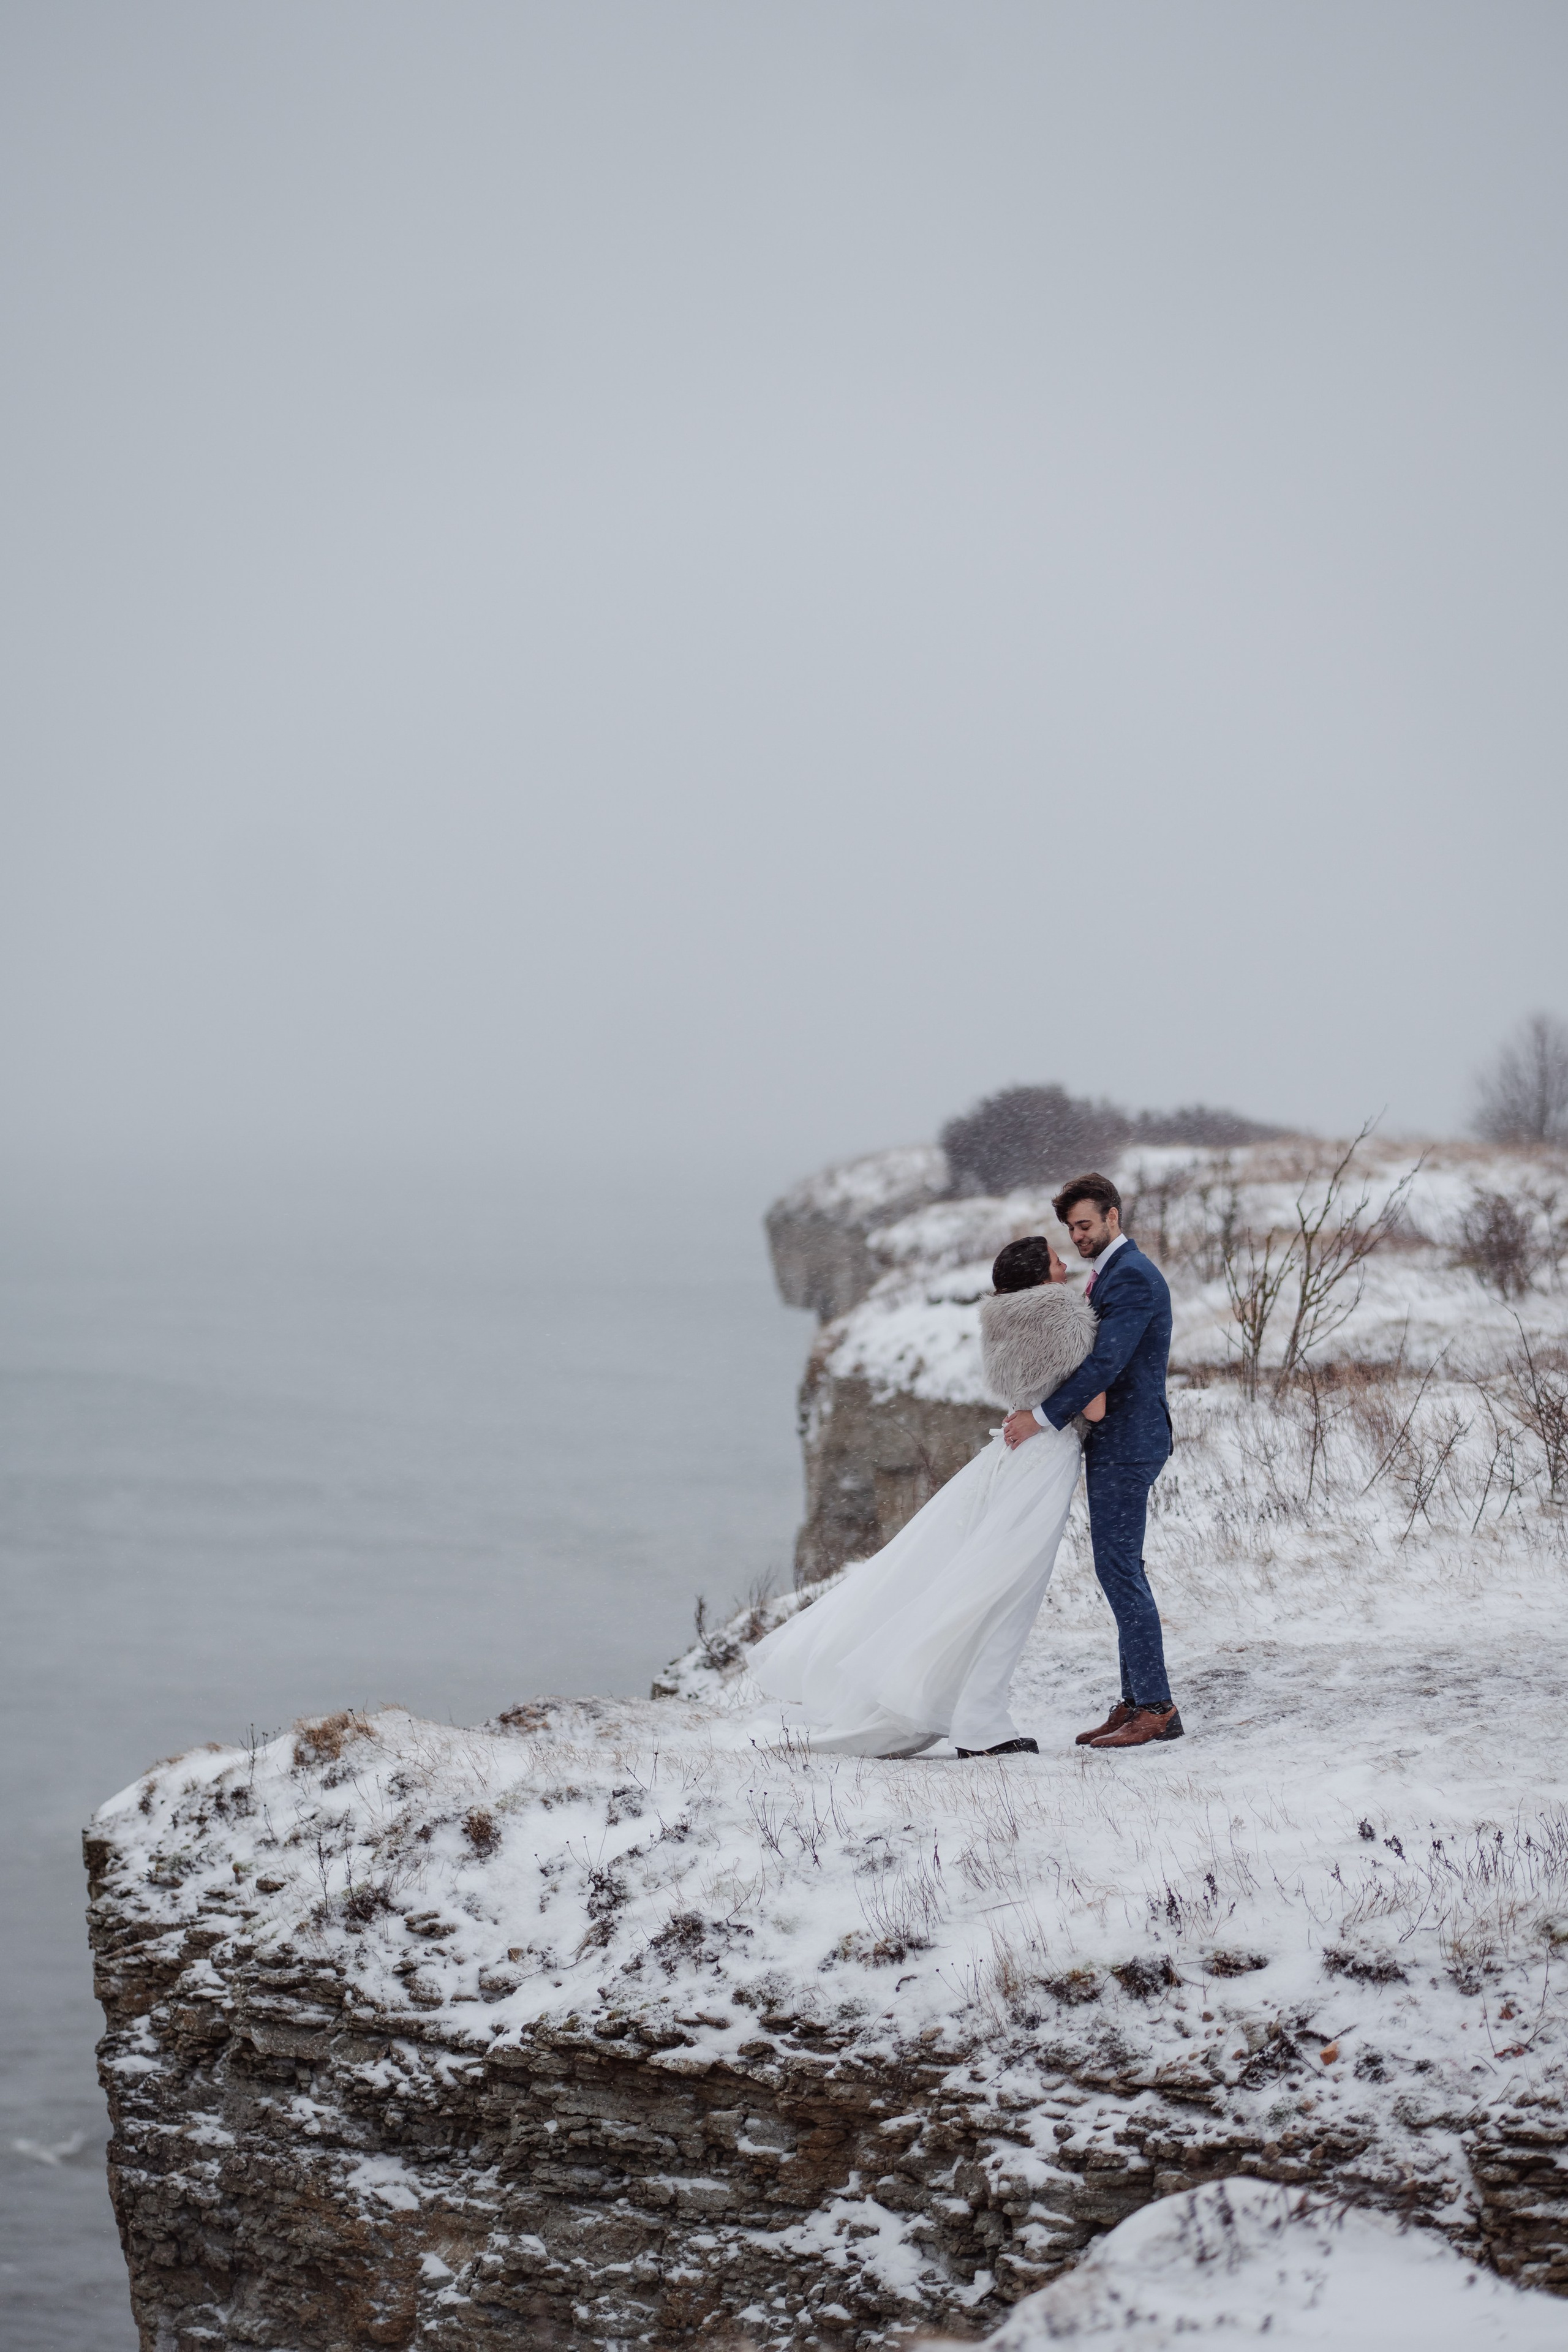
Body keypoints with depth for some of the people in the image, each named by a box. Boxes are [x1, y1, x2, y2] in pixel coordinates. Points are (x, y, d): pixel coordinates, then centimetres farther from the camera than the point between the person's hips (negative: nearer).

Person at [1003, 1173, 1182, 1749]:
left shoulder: (1132, 1276, -16)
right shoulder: (1111, 1273, 17)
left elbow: (1106, 1362, -23)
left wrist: (1042, 1418, -21)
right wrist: (1037, 1409, 10)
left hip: (1127, 1442, -11)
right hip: (1115, 1442, 11)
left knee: (1119, 1568, -10)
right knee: (1121, 1570, 11)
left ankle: (1155, 1708, -9)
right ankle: (1135, 1702, 15)